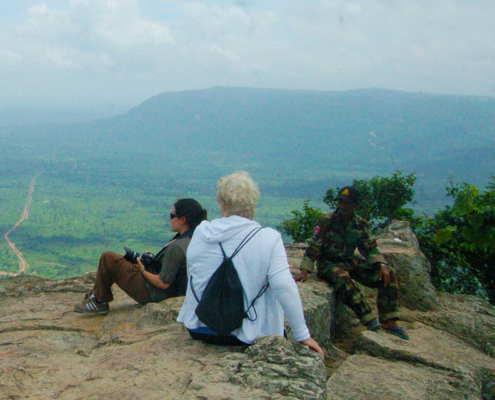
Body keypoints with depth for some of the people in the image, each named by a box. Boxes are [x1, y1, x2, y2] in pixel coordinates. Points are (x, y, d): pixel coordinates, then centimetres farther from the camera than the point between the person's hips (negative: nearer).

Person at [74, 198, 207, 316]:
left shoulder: (177, 247, -29)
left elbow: (163, 283, -26)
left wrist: (143, 271, -11)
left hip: (152, 293, -10)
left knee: (108, 258, -6)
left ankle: (99, 302, 10)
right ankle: (93, 296, 27)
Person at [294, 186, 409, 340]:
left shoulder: (361, 224, 3)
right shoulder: (326, 221, -11)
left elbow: (370, 249, 6)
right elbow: (314, 247, -14)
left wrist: (382, 266, -11)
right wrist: (304, 271, -22)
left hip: (350, 264, 5)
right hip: (328, 264, -5)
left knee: (388, 275, -10)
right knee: (342, 278, -40)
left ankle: (388, 321, -8)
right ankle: (370, 321, -37)